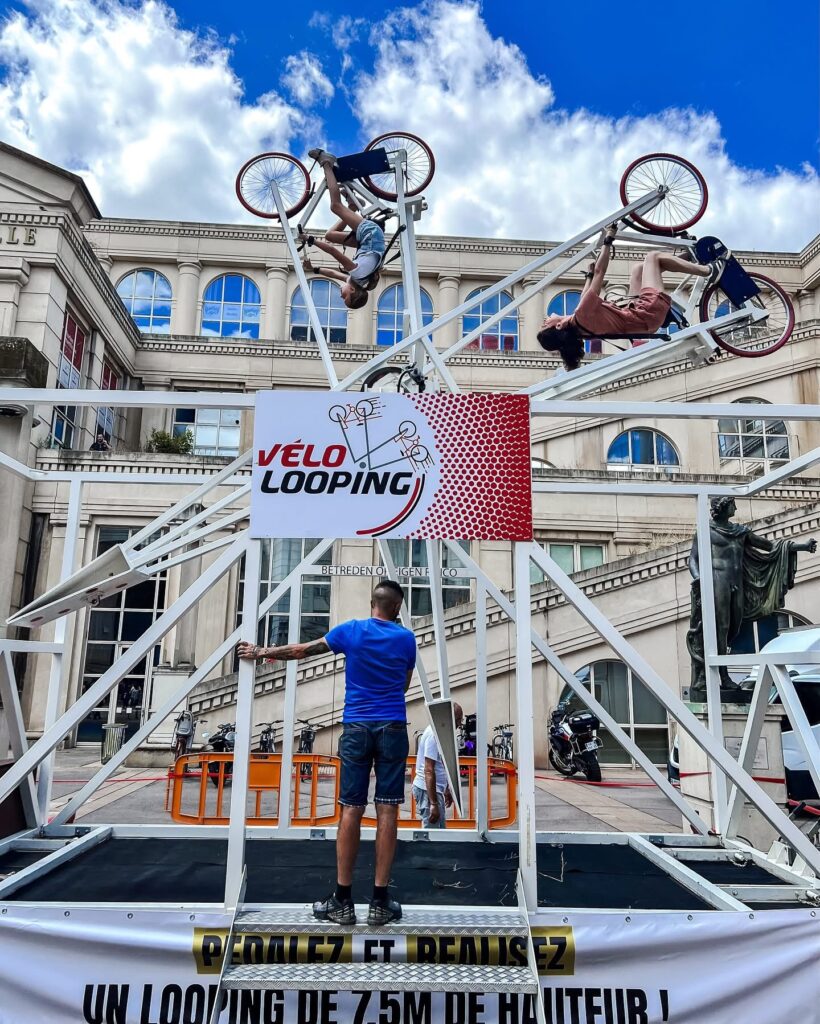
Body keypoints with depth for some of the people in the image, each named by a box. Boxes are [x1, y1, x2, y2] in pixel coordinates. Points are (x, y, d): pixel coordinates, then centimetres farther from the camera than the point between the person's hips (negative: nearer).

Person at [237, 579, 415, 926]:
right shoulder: (406, 639, 5)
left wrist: (261, 653, 25)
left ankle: (343, 900, 7)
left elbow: (300, 650, 12)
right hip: (393, 728, 0)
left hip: (356, 728, 0)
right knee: (387, 810, 0)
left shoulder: (351, 630, 3)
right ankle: (380, 902, 3)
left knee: (351, 809, 3)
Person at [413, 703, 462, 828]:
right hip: (427, 790, -10)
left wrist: (447, 789, 27)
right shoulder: (434, 734, -20)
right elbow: (429, 771, -24)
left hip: (436, 788, 10)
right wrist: (434, 804, -26)